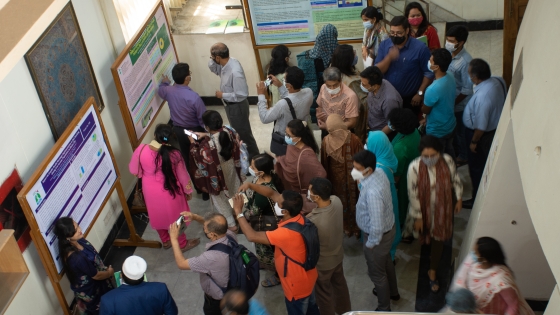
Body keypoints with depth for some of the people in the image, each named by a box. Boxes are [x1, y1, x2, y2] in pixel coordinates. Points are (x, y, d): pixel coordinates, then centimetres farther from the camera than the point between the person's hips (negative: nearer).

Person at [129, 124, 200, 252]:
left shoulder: (141, 150, -21)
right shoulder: (173, 154, -27)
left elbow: (134, 170, -5)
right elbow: (182, 175, -13)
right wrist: (188, 191, 5)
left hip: (150, 190, 3)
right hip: (169, 190, -3)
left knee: (158, 216, 27)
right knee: (175, 217, 21)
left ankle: (166, 241, 49)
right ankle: (182, 244, 41)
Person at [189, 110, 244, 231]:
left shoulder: (206, 145, -39)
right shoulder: (228, 131, -21)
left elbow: (200, 159, -19)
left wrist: (193, 143, -9)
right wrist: (207, 135, -4)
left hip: (217, 175, -6)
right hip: (231, 169, 6)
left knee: (220, 199, 21)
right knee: (234, 193, 32)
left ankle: (231, 224, 39)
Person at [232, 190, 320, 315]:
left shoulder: (287, 233, -41)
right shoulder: (297, 215, -16)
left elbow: (252, 236, -37)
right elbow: (271, 193, -7)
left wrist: (238, 211, -28)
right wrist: (250, 185, -19)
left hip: (297, 285, -7)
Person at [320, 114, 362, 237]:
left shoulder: (326, 141, -16)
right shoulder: (354, 139, -22)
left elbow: (324, 163, -5)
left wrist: (327, 179, 9)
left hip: (335, 179, 2)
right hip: (353, 178, -1)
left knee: (341, 203, 21)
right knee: (353, 202, 18)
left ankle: (345, 227, 37)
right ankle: (356, 228, 34)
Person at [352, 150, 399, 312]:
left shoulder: (372, 192, -40)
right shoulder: (379, 173, -12)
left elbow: (376, 225, -32)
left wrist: (370, 244, -19)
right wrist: (361, 183, -4)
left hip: (379, 235, -9)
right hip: (388, 228, 9)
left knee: (377, 273, 16)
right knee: (386, 262, 33)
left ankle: (384, 308, 39)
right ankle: (392, 292, 60)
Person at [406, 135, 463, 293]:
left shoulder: (448, 161, -24)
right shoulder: (414, 167, -30)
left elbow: (456, 180, -3)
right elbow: (413, 194, -20)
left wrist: (459, 199, 5)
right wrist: (417, 217, -13)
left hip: (442, 207, 1)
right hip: (424, 208, -1)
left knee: (438, 239, 12)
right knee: (425, 234, 25)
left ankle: (432, 271, 33)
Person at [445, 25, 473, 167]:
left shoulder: (466, 61, -28)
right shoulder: (447, 53, -8)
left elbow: (467, 90, -24)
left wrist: (453, 103, -17)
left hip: (460, 104, -6)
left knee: (460, 131, 14)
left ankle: (463, 156, 36)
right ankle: (454, 150, 48)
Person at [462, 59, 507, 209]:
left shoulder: (482, 96, -38)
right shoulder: (498, 80, -13)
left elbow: (481, 127, -28)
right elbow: (501, 101, 7)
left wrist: (473, 142, -14)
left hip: (483, 135, -9)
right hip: (495, 127, 9)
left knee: (477, 168, 12)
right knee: (484, 164, 28)